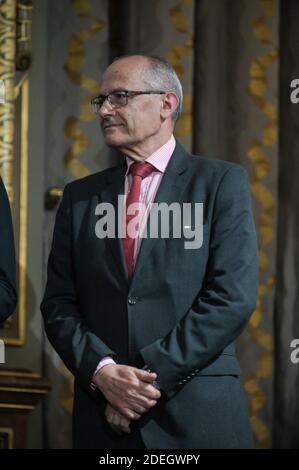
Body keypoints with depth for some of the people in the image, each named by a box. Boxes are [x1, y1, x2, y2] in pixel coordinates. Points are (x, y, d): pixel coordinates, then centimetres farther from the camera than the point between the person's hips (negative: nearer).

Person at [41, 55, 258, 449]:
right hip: (102, 418, 3)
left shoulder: (222, 183, 0)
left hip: (198, 416, -3)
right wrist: (102, 371, -11)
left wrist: (149, 377, -13)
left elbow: (233, 297, -9)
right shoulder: (80, 196, 12)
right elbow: (59, 305, 7)